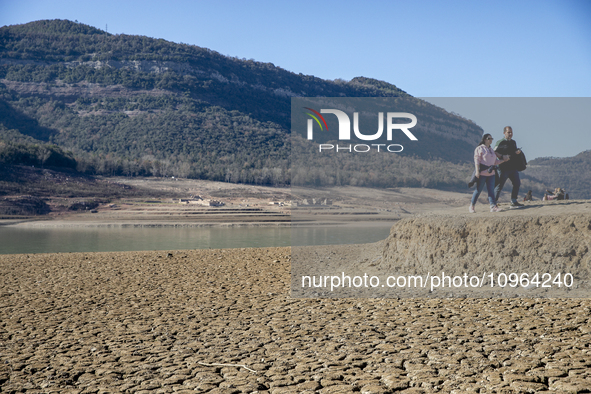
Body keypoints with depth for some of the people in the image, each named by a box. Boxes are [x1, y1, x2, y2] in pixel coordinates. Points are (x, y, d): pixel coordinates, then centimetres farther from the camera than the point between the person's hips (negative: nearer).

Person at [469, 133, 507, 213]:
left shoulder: (491, 150, 20)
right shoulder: (479, 148, -2)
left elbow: (495, 162, 21)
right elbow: (477, 160, -11)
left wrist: (503, 160, 7)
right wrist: (477, 171, -20)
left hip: (491, 173, 7)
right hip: (482, 173, -7)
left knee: (491, 190, -2)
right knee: (478, 190, -3)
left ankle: (493, 206, -8)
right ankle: (471, 207, 8)